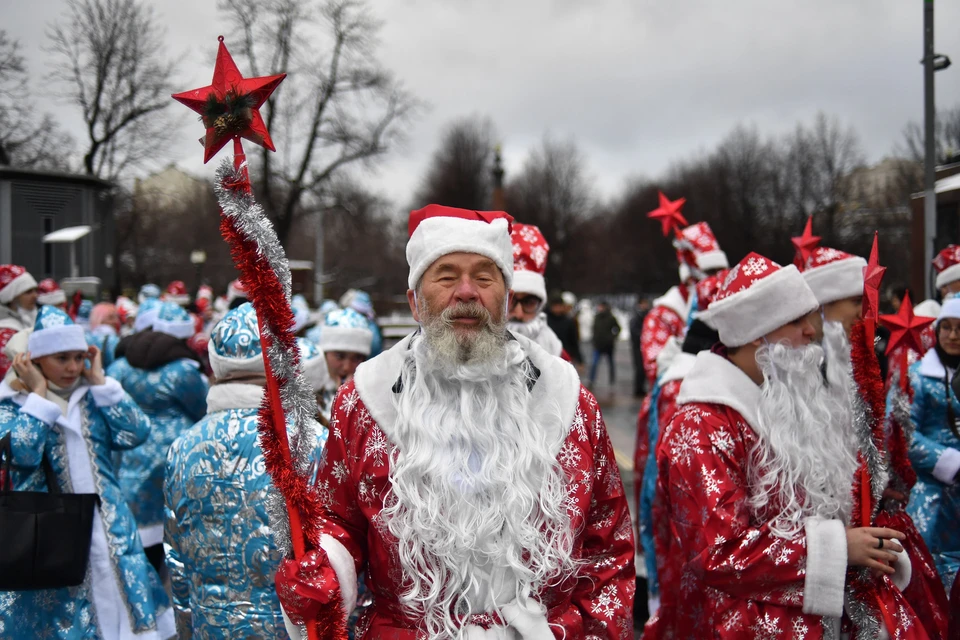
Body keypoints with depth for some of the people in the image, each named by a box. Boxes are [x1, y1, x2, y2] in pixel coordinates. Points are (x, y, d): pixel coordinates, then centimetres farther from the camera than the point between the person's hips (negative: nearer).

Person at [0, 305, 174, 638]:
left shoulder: (93, 397, 9)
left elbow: (136, 433, -6)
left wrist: (100, 381, -5)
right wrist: (39, 393, -14)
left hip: (109, 531, 4)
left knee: (125, 604, 6)